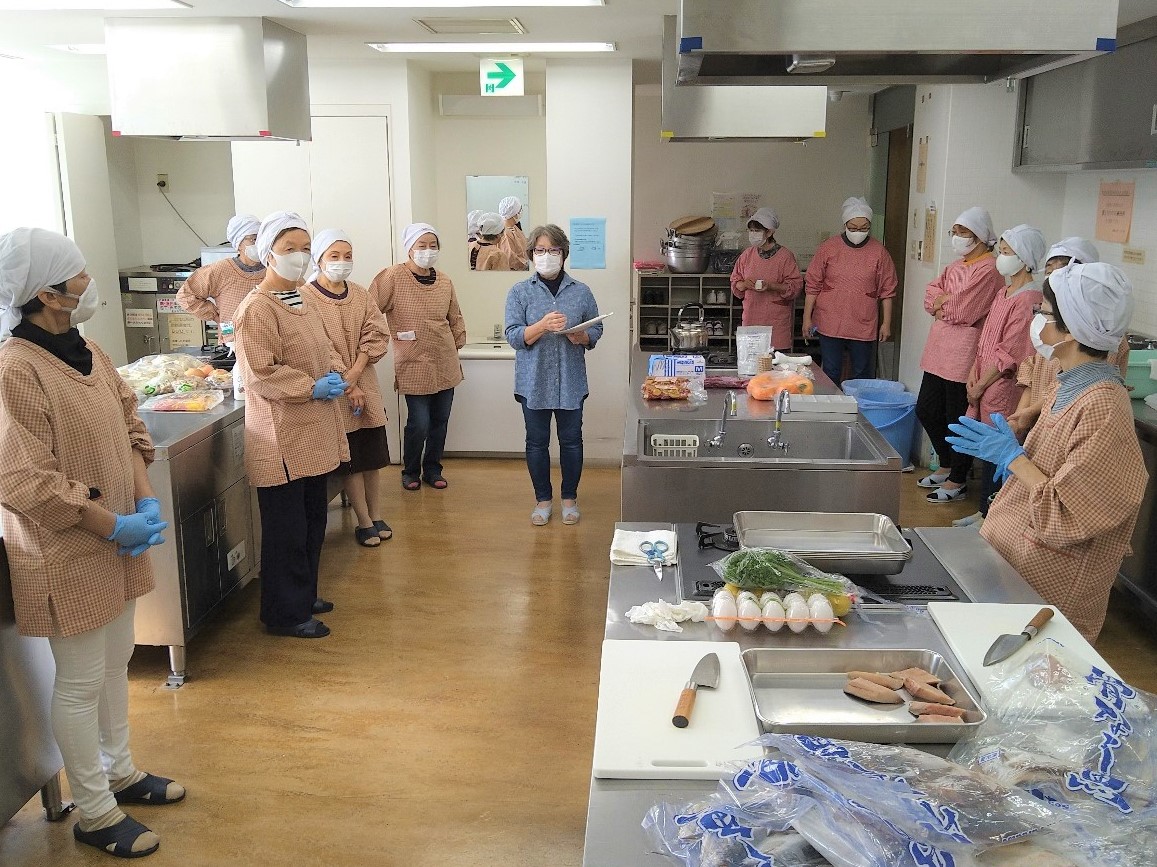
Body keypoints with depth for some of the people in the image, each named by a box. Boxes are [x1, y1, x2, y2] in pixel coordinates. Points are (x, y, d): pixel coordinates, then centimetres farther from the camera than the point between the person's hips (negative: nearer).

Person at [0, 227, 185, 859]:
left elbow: (127, 428, 11)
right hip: (65, 558, -8)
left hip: (116, 546, 8)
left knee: (115, 664, 21)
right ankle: (94, 812, 24)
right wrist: (113, 525, -20)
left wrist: (146, 501, -2)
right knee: (80, 683, 7)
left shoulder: (84, 350, 4)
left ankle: (119, 772, 40)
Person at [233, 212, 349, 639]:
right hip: (282, 436, -9)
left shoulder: (301, 299, 12)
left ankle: (304, 595, 34)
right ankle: (285, 614, 15)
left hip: (313, 432, 9)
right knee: (286, 530, 2)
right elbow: (261, 374, -22)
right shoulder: (257, 309, -17)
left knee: (313, 520, 19)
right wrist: (312, 388, -22)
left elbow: (325, 348, 21)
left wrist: (334, 372, 1)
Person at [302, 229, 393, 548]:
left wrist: (353, 373, -14)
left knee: (372, 456, 10)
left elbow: (376, 336, 0)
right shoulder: (307, 298, -10)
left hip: (366, 387, 5)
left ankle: (377, 517, 22)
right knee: (351, 459, 3)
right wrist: (346, 388, -15)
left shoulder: (360, 295, 7)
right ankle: (365, 523, 13)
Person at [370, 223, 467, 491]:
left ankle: (432, 469, 29)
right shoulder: (393, 277, -10)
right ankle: (410, 472, 20)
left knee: (440, 421, 11)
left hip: (445, 365, 5)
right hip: (414, 366, -5)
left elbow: (456, 318, 18)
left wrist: (457, 346, 13)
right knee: (419, 424, -4)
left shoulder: (444, 281, 6)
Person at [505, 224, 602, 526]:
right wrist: (543, 325, -24)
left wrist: (580, 336, -14)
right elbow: (513, 336, -7)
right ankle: (543, 499, 24)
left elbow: (596, 330, 8)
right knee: (537, 442, 8)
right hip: (534, 381, 0)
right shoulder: (520, 292, -1)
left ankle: (570, 498, 24)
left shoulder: (581, 292, 3)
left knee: (571, 440, 8)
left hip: (570, 382, 1)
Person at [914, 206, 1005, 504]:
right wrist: (949, 300, -11)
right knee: (926, 410, 15)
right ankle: (947, 466, 33)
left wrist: (941, 304, -2)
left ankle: (957, 481, 15)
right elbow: (931, 296, 8)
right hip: (940, 350, 9)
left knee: (958, 419, 1)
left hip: (964, 353, -9)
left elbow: (962, 312, -19)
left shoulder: (988, 270, -13)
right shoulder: (956, 266, 16)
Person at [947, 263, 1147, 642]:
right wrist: (1011, 450, 5)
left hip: (1047, 583, -8)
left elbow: (1064, 517, -23)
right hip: (1012, 553, 8)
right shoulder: (1072, 386, 5)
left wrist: (1012, 456, -19)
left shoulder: (1102, 406, -23)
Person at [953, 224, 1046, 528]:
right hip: (984, 385, 9)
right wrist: (973, 376, 6)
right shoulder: (1003, 295, 14)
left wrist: (980, 386, -12)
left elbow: (1009, 354, -18)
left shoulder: (1029, 300, -16)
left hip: (1004, 387, -9)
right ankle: (983, 511, 25)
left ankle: (988, 516, 8)